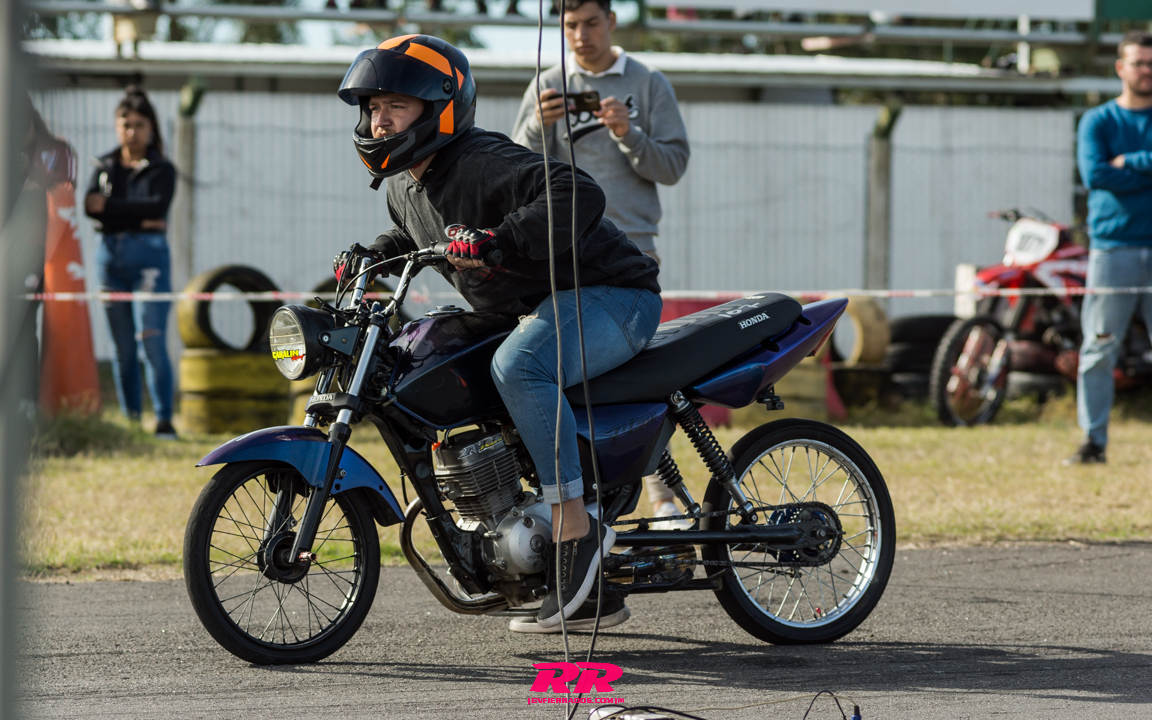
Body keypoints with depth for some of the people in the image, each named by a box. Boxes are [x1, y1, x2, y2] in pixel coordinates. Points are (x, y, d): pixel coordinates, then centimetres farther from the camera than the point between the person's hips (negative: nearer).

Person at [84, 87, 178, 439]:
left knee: (153, 341, -13)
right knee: (122, 347, 6)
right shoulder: (104, 167, 14)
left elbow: (158, 206, -12)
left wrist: (110, 206, -11)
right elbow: (90, 206, -3)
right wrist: (137, 217, -14)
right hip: (111, 255, 4)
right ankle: (130, 420, 11)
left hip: (149, 255, -4)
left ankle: (164, 419, -12)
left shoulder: (161, 169, 6)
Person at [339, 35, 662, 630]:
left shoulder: (483, 163, -22)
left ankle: (576, 531, -32)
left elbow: (577, 196, -37)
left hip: (610, 297, -11)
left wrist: (498, 239, -44)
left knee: (516, 365, -37)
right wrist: (371, 256, 13)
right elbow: (411, 235, 33)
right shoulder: (405, 183, 8)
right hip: (527, 310, 11)